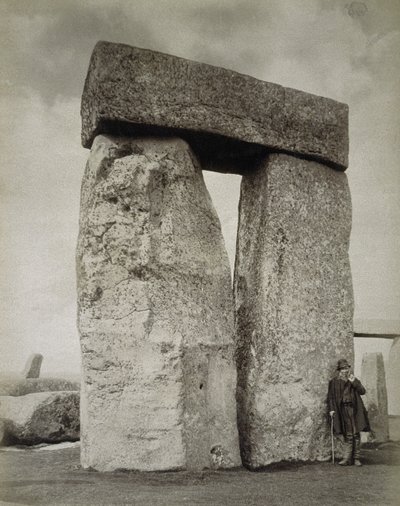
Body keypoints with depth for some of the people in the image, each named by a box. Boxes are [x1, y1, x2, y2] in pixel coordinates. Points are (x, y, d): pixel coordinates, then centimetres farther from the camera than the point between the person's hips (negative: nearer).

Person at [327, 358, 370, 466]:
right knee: (348, 435, -3)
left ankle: (356, 458, 7)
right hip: (342, 410, -1)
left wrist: (353, 382, -9)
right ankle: (347, 459, 0)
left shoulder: (354, 380, 14)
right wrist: (331, 409, -6)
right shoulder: (334, 382, 7)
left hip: (354, 409, 2)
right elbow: (330, 397, 5)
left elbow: (362, 391, 2)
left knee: (356, 434, 0)